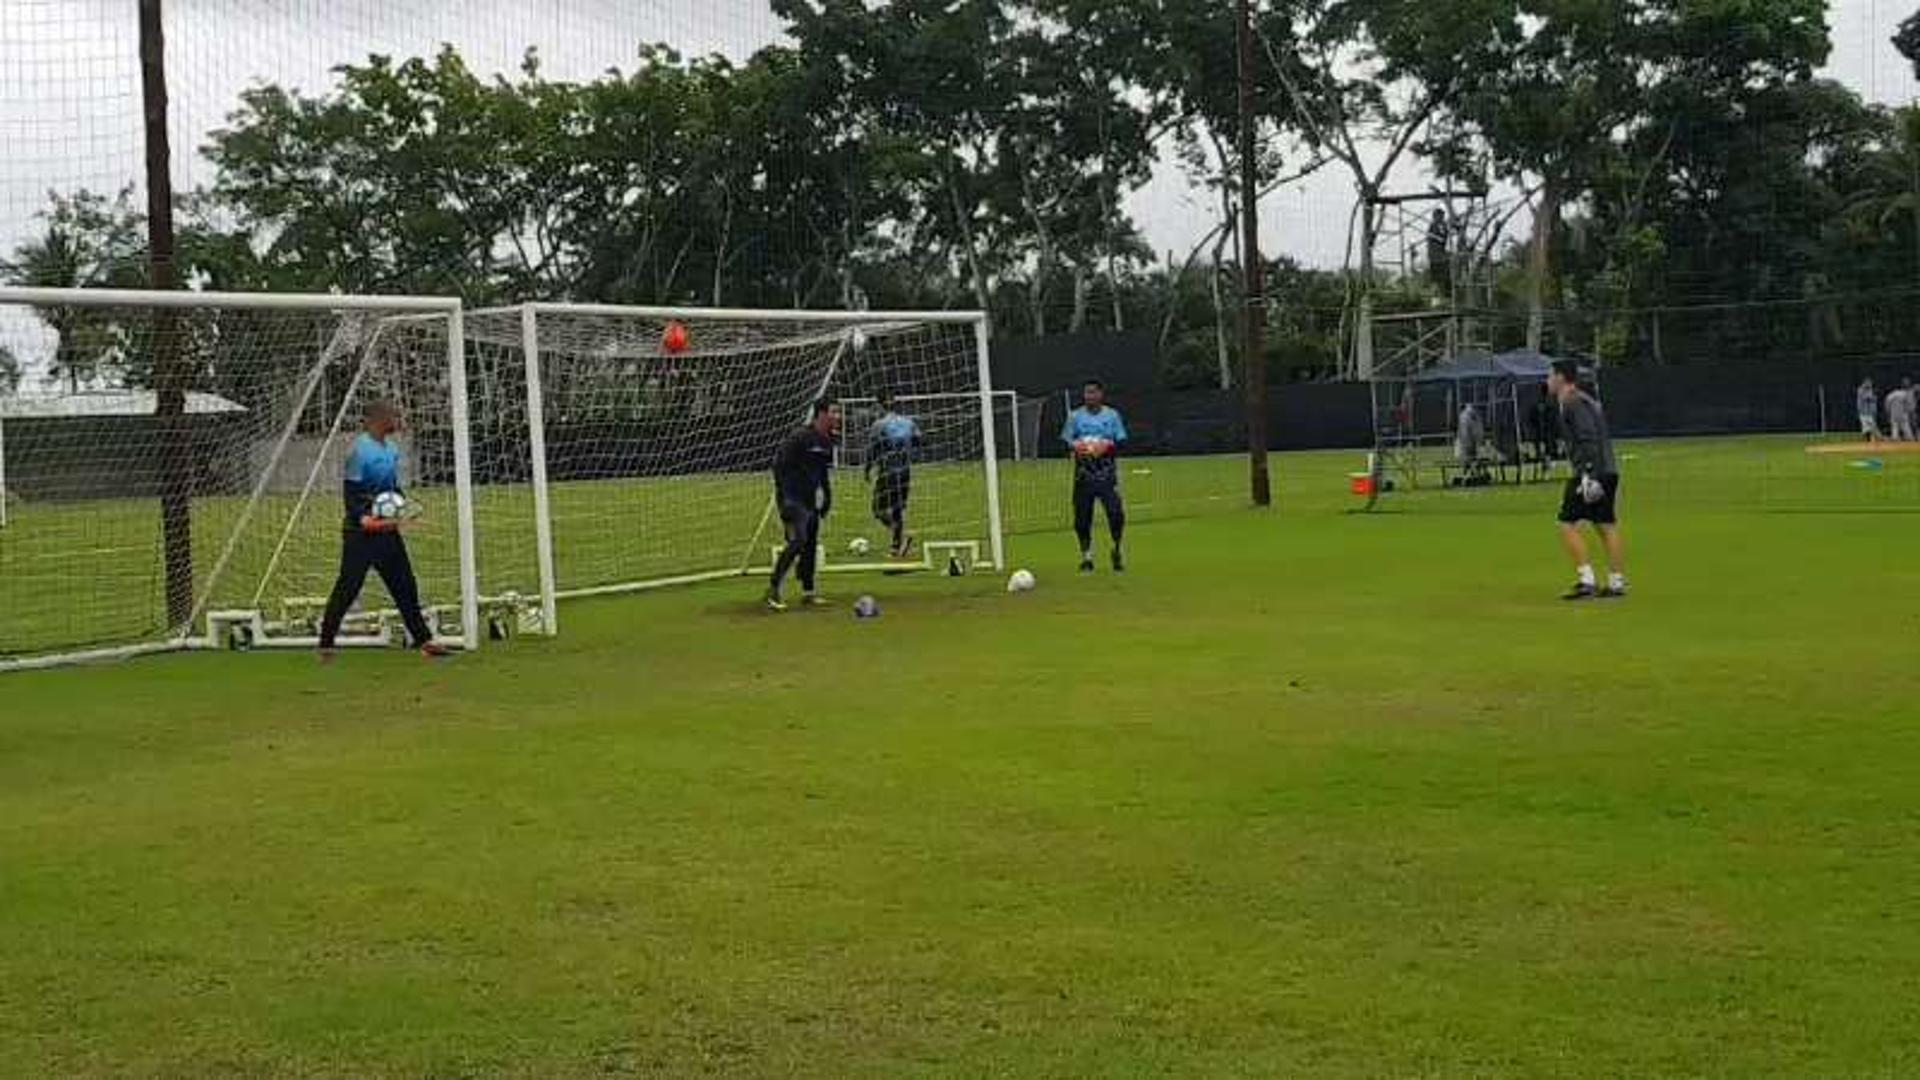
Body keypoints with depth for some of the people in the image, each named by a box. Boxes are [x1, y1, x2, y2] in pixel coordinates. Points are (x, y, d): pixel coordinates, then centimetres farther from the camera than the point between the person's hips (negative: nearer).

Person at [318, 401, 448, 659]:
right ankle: (326, 644, 4)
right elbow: (350, 491, -16)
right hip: (361, 531, -8)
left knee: (405, 584, 10)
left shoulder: (391, 448, 11)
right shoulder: (360, 449, -15)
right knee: (348, 587, -5)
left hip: (388, 528, 8)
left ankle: (423, 640, 17)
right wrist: (362, 517, -28)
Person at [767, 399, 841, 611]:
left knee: (811, 544, 10)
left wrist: (827, 496, 19)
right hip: (793, 499, -9)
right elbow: (779, 464, -19)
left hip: (810, 500, 9)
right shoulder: (801, 438, -16)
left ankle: (808, 592, 19)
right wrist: (785, 496, -22)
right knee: (797, 542, -16)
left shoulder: (827, 441, 10)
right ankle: (773, 591, -10)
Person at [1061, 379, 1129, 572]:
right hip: (1083, 473, 1)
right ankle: (1086, 556, 17)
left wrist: (1108, 445, -15)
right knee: (1082, 515, 2)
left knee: (1116, 512, -11)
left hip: (1107, 472, -1)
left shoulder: (1112, 415, 7)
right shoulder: (1075, 416, 8)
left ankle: (1117, 550, 11)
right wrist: (1075, 446, -17)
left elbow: (1121, 441, 5)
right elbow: (1065, 440, 5)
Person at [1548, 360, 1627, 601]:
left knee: (1567, 524, -7)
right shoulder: (1585, 399, 21)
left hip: (1592, 472, -10)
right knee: (1607, 527, 10)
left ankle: (1586, 581, -11)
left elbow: (1589, 439, -20)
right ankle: (1617, 583, 11)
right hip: (1609, 471, 10)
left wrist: (1588, 475, -26)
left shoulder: (1573, 403, -10)